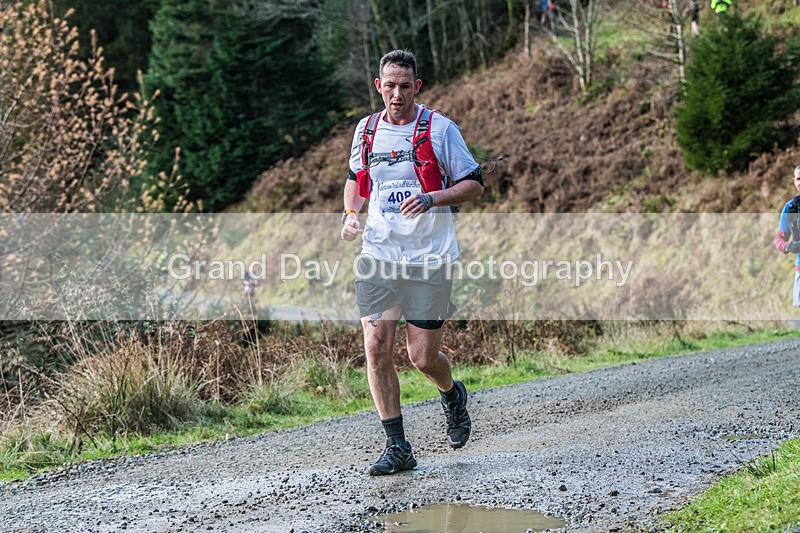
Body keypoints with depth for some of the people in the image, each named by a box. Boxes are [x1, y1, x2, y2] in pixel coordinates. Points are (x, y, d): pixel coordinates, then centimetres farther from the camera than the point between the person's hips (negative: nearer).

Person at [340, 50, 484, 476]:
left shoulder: (439, 128, -4)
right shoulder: (366, 130, 8)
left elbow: (475, 184, -1)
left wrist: (432, 198, -17)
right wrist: (350, 213, 6)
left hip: (428, 257, -3)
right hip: (378, 254, 3)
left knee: (422, 356, -1)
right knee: (376, 347, -8)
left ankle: (452, 395, 36)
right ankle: (397, 448, 2)